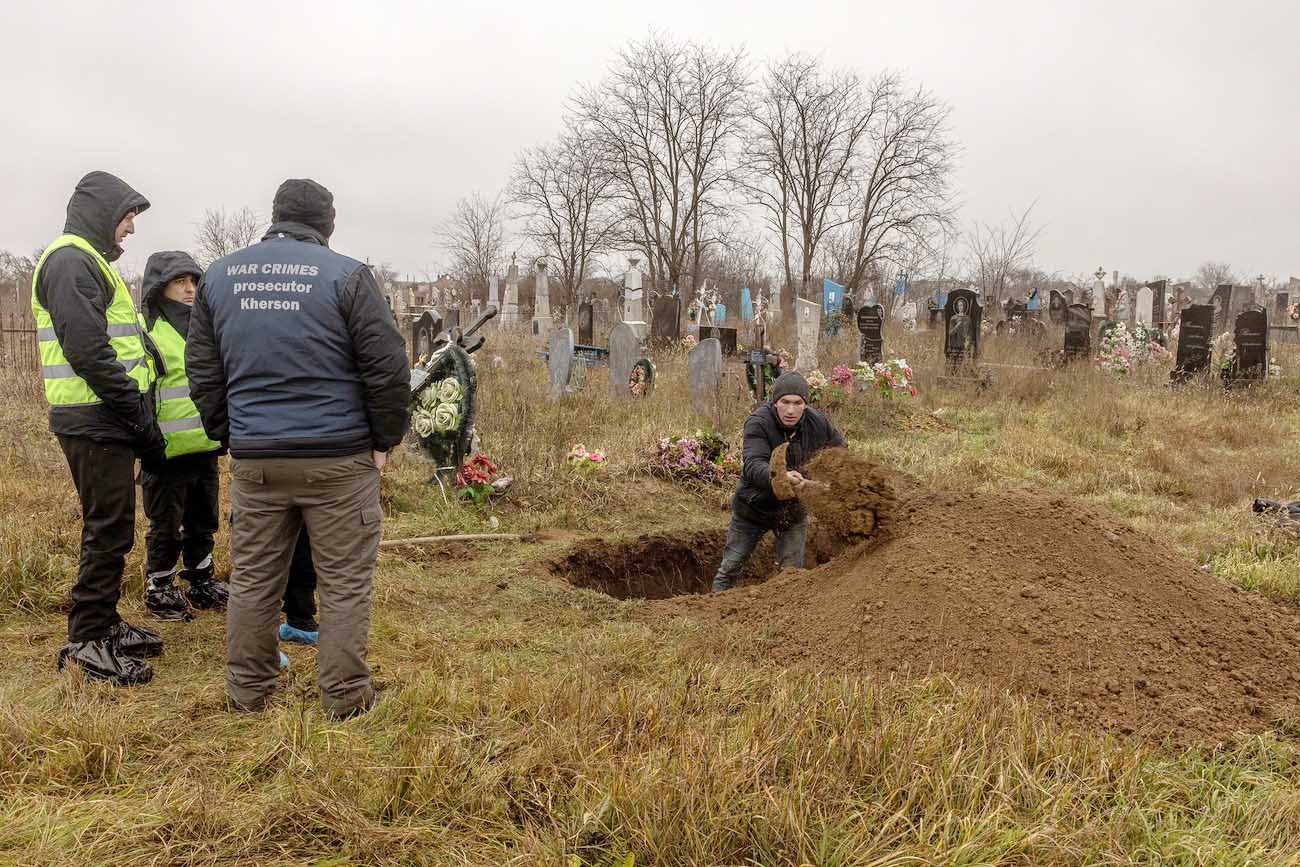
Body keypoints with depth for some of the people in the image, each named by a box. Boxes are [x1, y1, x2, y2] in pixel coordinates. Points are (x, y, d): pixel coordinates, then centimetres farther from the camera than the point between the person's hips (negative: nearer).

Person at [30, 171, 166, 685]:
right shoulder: (70, 262, -12)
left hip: (106, 421, 10)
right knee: (108, 531, -5)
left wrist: (141, 419, 16)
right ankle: (86, 642, 5)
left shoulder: (88, 261, 21)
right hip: (95, 422, -10)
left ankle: (103, 624, 27)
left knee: (110, 529, 16)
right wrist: (140, 415, -17)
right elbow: (87, 351, -22)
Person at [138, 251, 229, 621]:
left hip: (205, 447, 7)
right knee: (166, 527, 5)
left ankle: (202, 583, 31)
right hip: (168, 450, -7)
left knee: (203, 521, 17)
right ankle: (158, 590, 19)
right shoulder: (146, 331, -10)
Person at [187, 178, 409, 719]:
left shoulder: (219, 276, 8)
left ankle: (247, 692, 25)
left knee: (253, 579, 15)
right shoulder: (345, 275, -7)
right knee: (344, 583, 5)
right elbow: (387, 367, -9)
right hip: (339, 458, -4)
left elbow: (202, 371, 13)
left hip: (254, 459, 4)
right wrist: (385, 440, 2)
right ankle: (344, 697, 12)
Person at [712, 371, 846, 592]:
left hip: (793, 510, 2)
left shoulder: (818, 423, -14)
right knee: (729, 568, 6)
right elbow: (752, 465, -43)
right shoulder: (758, 423, -27)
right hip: (754, 506, -2)